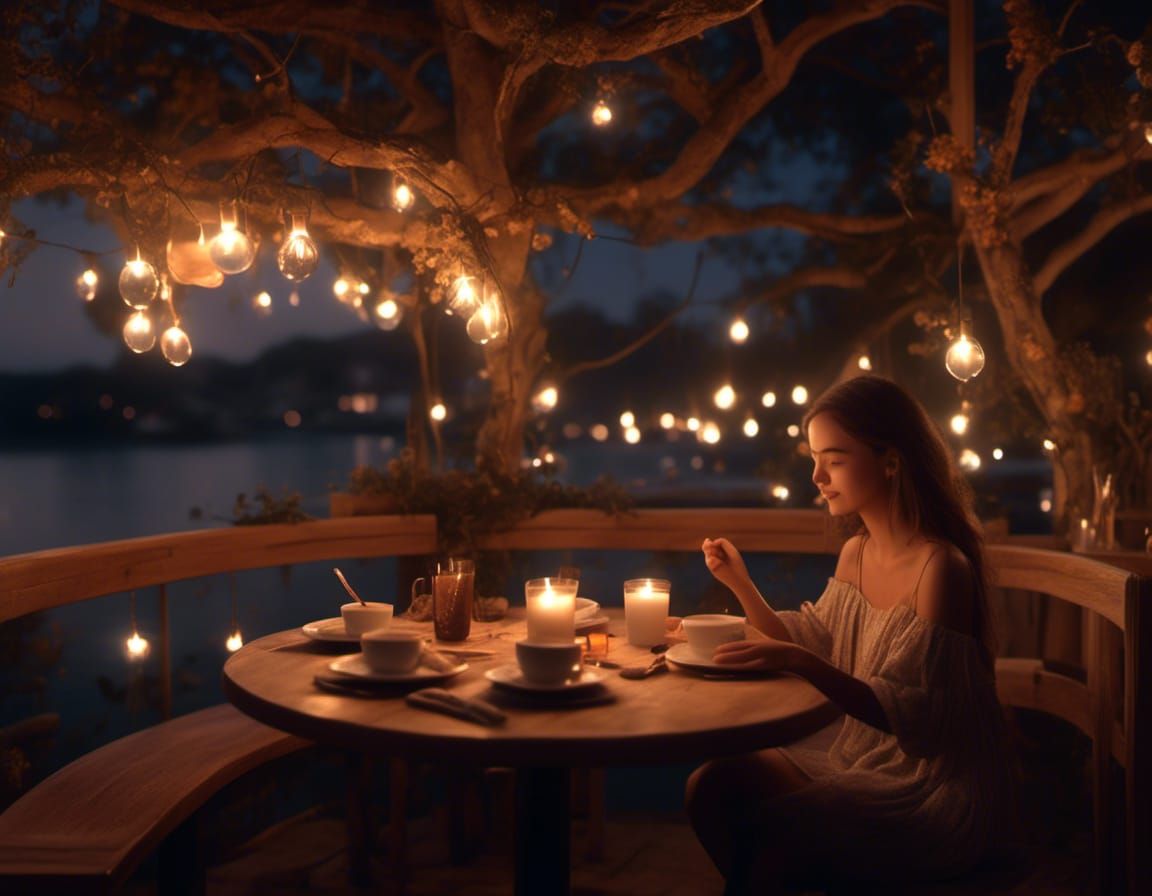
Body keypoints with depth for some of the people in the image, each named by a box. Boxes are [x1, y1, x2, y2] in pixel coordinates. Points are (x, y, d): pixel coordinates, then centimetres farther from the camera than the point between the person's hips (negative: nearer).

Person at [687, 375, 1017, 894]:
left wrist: (803, 664, -34)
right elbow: (810, 642, 11)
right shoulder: (855, 554, 5)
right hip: (861, 763, 8)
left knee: (772, 835, -23)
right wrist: (740, 583, 0)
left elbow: (914, 716, -23)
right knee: (711, 784, -4)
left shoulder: (940, 567, -20)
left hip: (938, 792, -8)